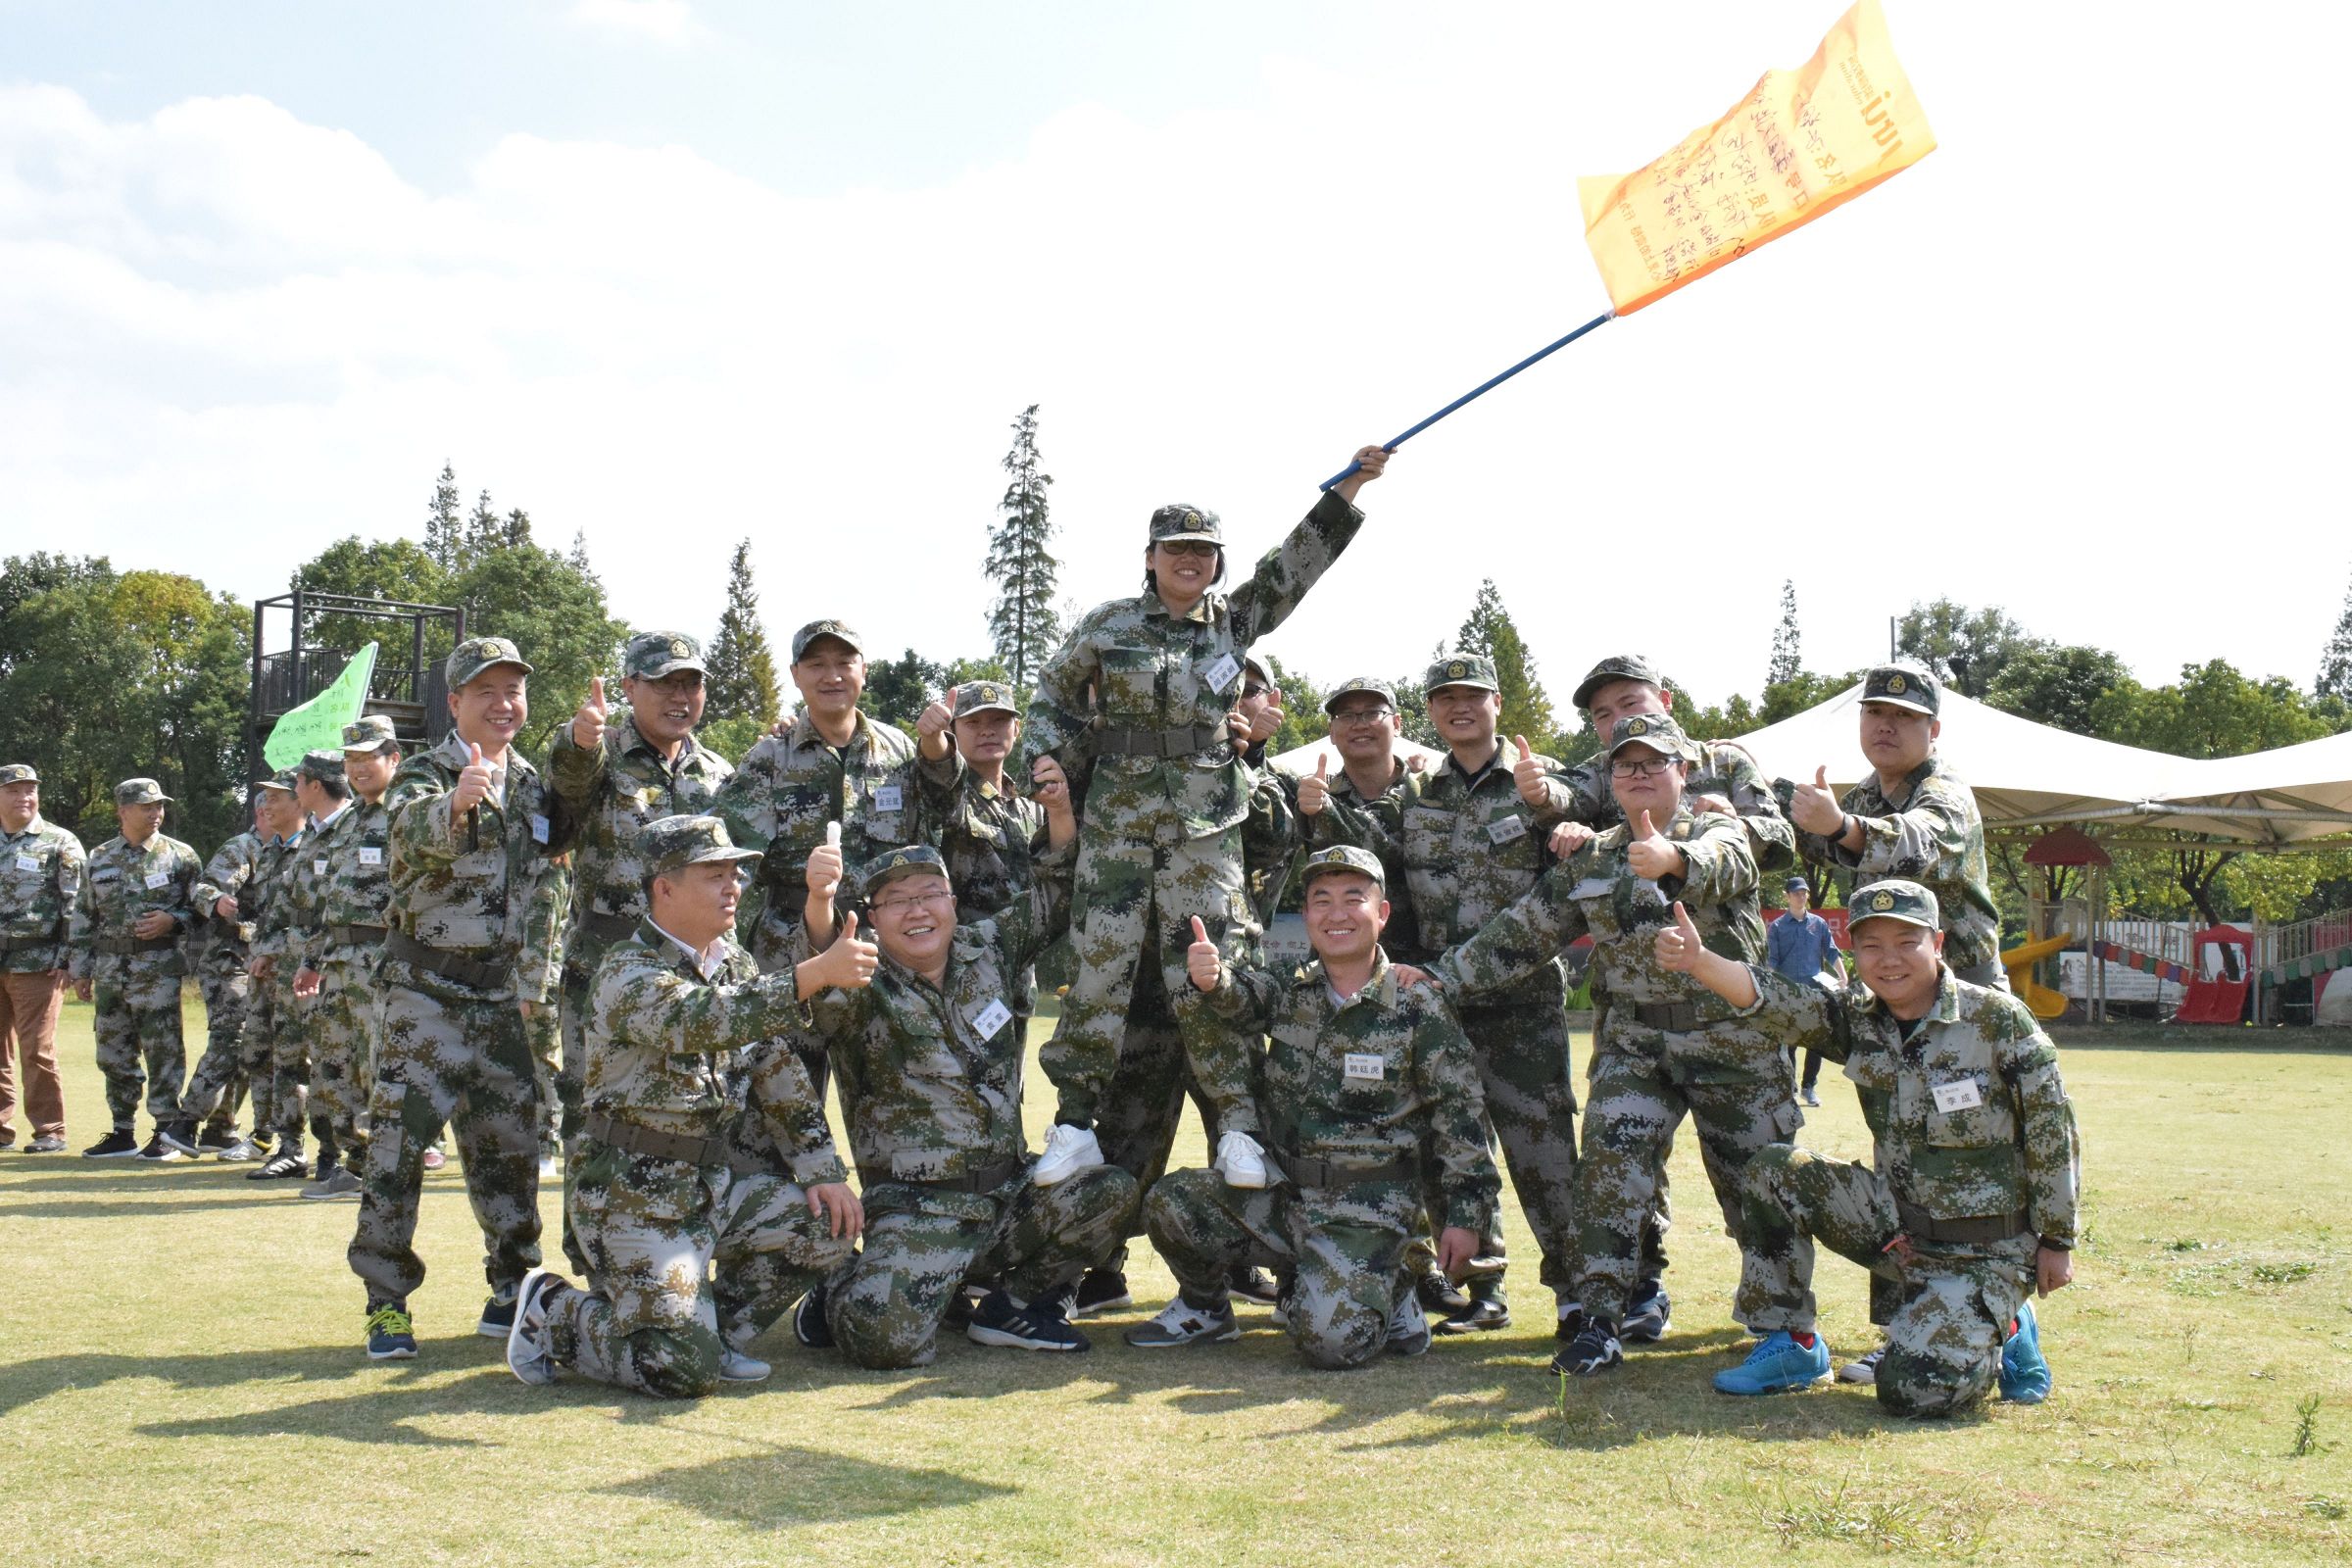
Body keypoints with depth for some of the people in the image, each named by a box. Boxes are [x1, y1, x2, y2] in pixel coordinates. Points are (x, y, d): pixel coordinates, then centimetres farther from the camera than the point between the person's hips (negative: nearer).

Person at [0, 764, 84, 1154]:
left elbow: (77, 907, -4)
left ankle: (50, 1132, 2)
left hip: (37, 964, -5)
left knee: (37, 1051, -6)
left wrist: (67, 959, -10)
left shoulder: (60, 843, 0)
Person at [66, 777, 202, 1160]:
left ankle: (166, 1134, 4)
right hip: (111, 969, 4)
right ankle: (123, 1134, 19)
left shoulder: (180, 856, 2)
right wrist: (79, 970, 10)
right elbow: (82, 918, 14)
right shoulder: (100, 859, 11)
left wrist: (172, 921, -13)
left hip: (158, 968, -4)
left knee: (163, 1052, -4)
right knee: (114, 1054, 9)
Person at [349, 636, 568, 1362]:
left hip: (500, 993, 5)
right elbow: (416, 827, -32)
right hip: (425, 989, -5)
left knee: (510, 1145, 9)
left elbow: (558, 846, 23)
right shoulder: (424, 775, -10)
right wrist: (457, 800, -53)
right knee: (399, 1142, -8)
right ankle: (387, 1302, 0)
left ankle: (514, 1287, 22)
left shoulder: (533, 785, 8)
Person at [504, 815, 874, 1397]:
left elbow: (779, 1068, 11)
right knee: (683, 1370, -15)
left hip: (722, 1174, 8)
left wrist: (821, 1172, 0)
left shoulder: (733, 962, 10)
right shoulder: (626, 971, -16)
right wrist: (815, 973, -44)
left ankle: (716, 1329, 12)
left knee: (830, 1226, -10)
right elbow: (703, 1020, -36)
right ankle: (552, 1312, 12)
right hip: (638, 1192, -8)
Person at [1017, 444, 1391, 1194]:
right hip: (1117, 819, 0)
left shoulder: (1234, 620, 9)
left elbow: (1295, 563, 4)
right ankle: (1074, 1125, 8)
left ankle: (1238, 1127, 1)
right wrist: (1047, 762, 1)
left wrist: (1349, 489, -2)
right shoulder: (1107, 626, 5)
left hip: (1205, 824, 0)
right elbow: (1054, 696, 15)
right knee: (1098, 967, 0)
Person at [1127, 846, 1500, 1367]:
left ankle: (1388, 1291, 11)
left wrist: (1466, 1215, -4)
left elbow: (1460, 1118, -4)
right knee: (1169, 1203, -15)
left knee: (1329, 1340, -24)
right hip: (1280, 1194, 4)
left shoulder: (1418, 1008, -8)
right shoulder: (1290, 992, 4)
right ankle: (1205, 1309, 15)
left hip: (1367, 1210, -4)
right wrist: (1210, 978, -38)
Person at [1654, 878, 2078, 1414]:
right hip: (1897, 1225, 5)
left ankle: (2004, 1331, 13)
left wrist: (2058, 1241, -3)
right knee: (1774, 1172, -9)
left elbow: (2054, 1133, -8)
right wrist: (1698, 961, -40)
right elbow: (1774, 998, -21)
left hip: (1982, 1250, -5)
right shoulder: (1856, 1018, -3)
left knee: (1913, 1390, -21)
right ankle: (1793, 1348, 4)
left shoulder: (1996, 1018, -15)